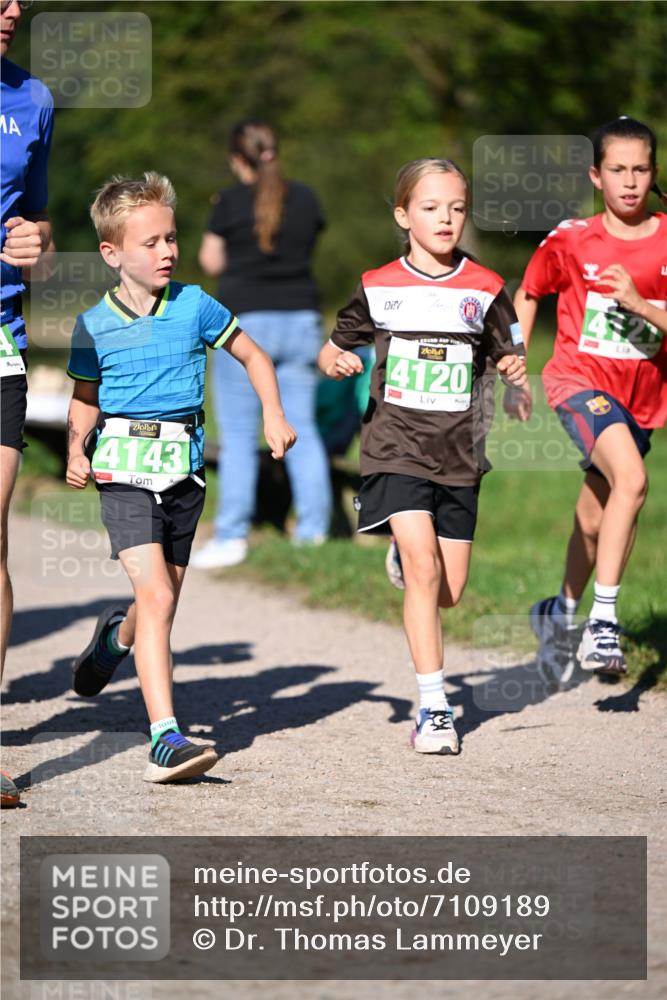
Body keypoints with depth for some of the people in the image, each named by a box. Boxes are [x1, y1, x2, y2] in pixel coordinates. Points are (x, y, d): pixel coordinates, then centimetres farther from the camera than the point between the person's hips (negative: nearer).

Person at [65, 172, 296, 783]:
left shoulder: (195, 307, 0)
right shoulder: (94, 326, -2)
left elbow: (251, 355, 14)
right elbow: (85, 397, 13)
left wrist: (274, 415, 2)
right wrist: (76, 451, -4)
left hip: (183, 471, 3)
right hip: (125, 472, -3)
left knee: (164, 603, 14)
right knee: (155, 595, -18)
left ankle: (117, 636, 53)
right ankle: (165, 739, -23)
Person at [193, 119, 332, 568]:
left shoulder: (232, 203, -7)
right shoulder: (305, 199, 4)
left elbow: (211, 262, 1)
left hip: (247, 320, -4)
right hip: (301, 320, 4)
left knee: (238, 434, -1)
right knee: (302, 429, 10)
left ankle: (232, 537, -3)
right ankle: (314, 527, 10)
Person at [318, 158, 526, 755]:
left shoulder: (484, 289, 3)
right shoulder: (379, 288, 1)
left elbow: (504, 354, 11)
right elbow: (333, 349, 10)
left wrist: (515, 369, -12)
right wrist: (335, 362, -13)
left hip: (458, 453, 3)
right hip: (397, 448, -3)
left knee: (449, 592, 7)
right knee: (423, 569, -17)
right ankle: (433, 707, -14)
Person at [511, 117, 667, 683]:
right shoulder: (571, 240, -5)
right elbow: (529, 295, 11)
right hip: (581, 379, -3)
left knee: (596, 519, 13)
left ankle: (561, 614, 40)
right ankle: (604, 621, -26)